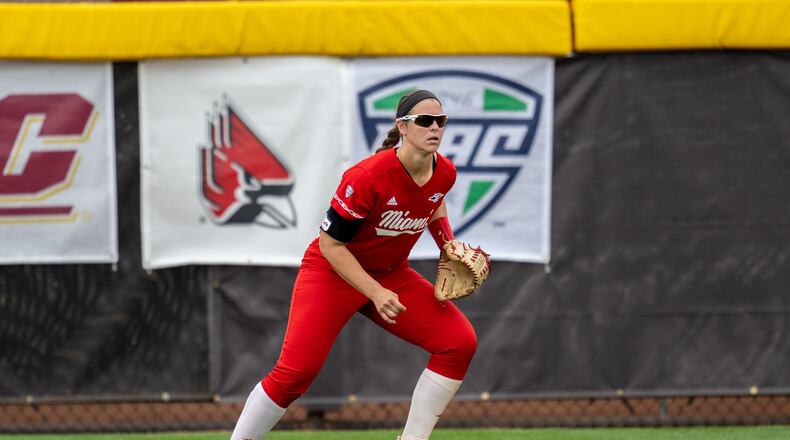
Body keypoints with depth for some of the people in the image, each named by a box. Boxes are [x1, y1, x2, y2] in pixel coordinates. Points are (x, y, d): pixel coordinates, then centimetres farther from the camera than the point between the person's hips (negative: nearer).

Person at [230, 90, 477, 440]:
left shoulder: (444, 173, -8)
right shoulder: (367, 176, -28)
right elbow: (330, 244, -22)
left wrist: (449, 248, 4)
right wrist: (376, 293, -29)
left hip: (392, 275, 6)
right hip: (332, 272, -6)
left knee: (459, 342, -10)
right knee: (296, 371, -20)